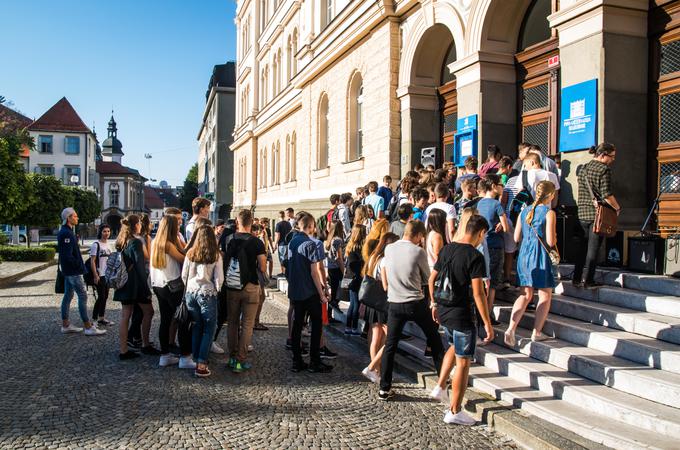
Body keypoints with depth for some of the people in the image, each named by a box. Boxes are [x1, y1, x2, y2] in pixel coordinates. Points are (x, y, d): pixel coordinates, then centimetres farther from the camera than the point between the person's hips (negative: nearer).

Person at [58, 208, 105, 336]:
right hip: (73, 272, -11)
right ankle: (88, 327, -7)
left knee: (68, 296, 14)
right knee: (83, 296, -9)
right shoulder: (67, 234, -18)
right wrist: (79, 265, -14)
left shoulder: (64, 232, 15)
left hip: (68, 271, 11)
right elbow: (68, 255, -24)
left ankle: (65, 325, 21)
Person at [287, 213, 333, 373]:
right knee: (316, 325, 5)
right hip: (310, 292, -6)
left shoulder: (292, 242, 7)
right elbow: (314, 272, -16)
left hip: (294, 292, 7)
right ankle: (314, 362, 7)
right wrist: (322, 294, -10)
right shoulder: (310, 244, -14)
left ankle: (297, 362, 15)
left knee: (297, 324, 10)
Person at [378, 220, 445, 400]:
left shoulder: (389, 249, 2)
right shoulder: (418, 251, -9)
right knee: (435, 340, 15)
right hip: (417, 304, -3)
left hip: (395, 304, 3)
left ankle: (384, 388, 9)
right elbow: (427, 278, 4)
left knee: (390, 345, 9)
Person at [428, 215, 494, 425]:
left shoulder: (446, 249, 5)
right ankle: (454, 411, 12)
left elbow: (431, 279, 12)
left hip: (443, 311, 7)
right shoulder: (475, 256, -17)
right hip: (462, 314, -7)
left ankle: (440, 387, 31)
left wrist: (434, 303, 25)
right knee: (463, 362, 5)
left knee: (454, 346, 31)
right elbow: (478, 293, -20)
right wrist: (488, 324, -14)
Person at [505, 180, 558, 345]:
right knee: (545, 296, 12)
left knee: (525, 295, 12)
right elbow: (550, 242, -15)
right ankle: (537, 332, 15)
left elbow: (517, 237, 10)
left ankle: (511, 328, -2)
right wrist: (555, 237, 7)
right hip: (540, 256, -6)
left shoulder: (525, 211, 7)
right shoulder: (549, 213, -11)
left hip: (524, 254, 6)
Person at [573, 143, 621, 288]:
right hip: (598, 214, -7)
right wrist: (618, 208, -2)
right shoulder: (604, 169, -9)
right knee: (593, 249, -2)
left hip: (582, 213, 7)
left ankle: (577, 279, 13)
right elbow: (606, 194, -15)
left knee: (581, 248, 11)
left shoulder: (583, 169, 14)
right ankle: (589, 280, 0)